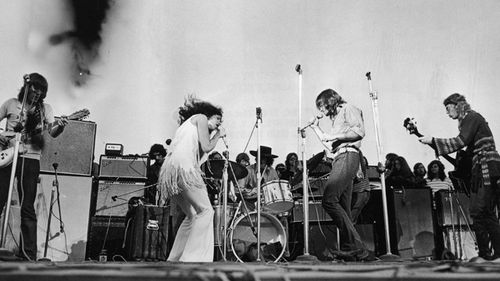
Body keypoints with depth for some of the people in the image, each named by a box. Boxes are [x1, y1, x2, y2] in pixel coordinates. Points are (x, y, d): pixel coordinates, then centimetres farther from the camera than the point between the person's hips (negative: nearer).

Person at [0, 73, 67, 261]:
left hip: (31, 159, 0)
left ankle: (28, 254, 1)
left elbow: (52, 132, -3)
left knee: (27, 208, 0)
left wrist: (60, 127, -25)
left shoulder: (45, 108, 10)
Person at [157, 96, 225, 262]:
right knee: (205, 211, -9)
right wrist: (218, 135, 18)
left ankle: (174, 260, 12)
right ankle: (191, 258, -17)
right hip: (183, 166, -9)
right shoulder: (201, 117, 11)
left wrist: (215, 136, 27)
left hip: (168, 170, 9)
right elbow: (206, 147, 0)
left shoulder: (188, 125, 36)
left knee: (192, 215, 14)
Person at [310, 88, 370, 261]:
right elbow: (331, 146, 30)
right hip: (339, 160, 10)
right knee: (343, 209, 2)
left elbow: (359, 132, -11)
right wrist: (316, 128, 33)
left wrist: (335, 136, -10)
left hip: (347, 156, -10)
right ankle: (357, 250, 0)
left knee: (329, 200, -21)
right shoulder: (336, 118, 32)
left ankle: (353, 245, -20)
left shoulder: (348, 109, 6)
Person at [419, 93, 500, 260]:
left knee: (484, 213, -9)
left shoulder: (472, 117, -8)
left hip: (487, 170, -10)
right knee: (477, 213, 8)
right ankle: (485, 253, 13)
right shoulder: (468, 120, 20)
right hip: (479, 172, 10)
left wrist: (432, 141, -18)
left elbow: (460, 142, -21)